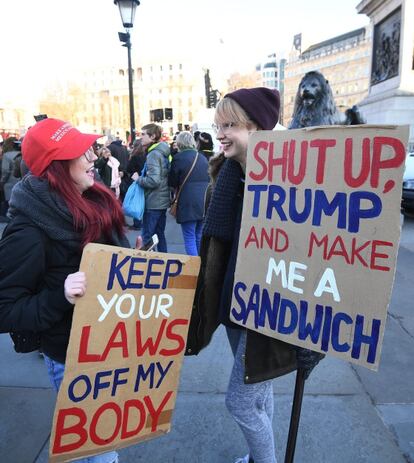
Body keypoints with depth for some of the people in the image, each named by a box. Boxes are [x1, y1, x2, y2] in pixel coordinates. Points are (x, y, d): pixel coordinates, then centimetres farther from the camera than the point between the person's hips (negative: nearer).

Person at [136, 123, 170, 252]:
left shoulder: (153, 154, -17)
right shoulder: (163, 152, 11)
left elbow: (153, 180, -26)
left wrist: (138, 179, -11)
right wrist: (142, 177, 11)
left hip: (153, 202, -9)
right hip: (162, 201, 9)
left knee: (147, 237, -1)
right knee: (159, 234, 17)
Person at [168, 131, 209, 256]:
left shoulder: (179, 158, -7)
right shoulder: (203, 158, 8)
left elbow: (172, 182, -2)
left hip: (188, 203, -5)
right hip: (204, 202, 6)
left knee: (189, 238, 0)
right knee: (199, 237, 16)